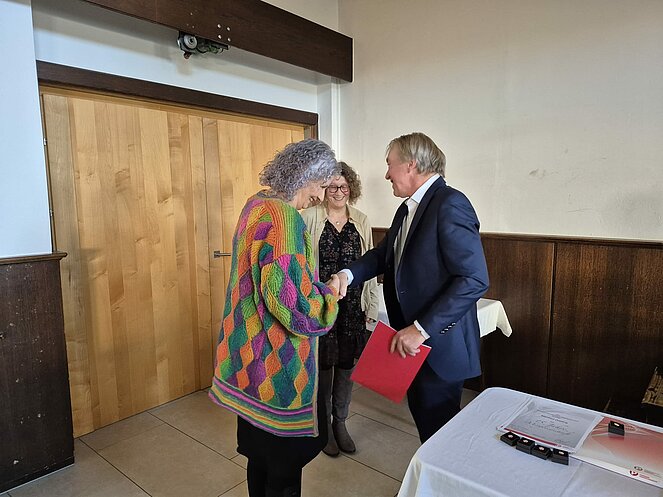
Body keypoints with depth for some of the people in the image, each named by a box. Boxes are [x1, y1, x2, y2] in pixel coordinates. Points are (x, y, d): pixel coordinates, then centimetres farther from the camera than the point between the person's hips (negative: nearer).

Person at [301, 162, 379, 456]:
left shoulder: (361, 221, 6)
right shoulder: (309, 218, -6)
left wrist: (371, 307, 7)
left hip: (352, 306, 4)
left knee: (346, 364, 13)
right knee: (323, 364, 9)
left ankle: (340, 423, 34)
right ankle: (324, 425, 31)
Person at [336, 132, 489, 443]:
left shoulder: (449, 204, -20)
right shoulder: (408, 208, 11)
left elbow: (474, 279, -25)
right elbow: (385, 253, 13)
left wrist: (422, 329, -26)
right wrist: (348, 274, -7)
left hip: (439, 342, -9)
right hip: (411, 336, 9)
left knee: (436, 422, 8)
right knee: (421, 412, 23)